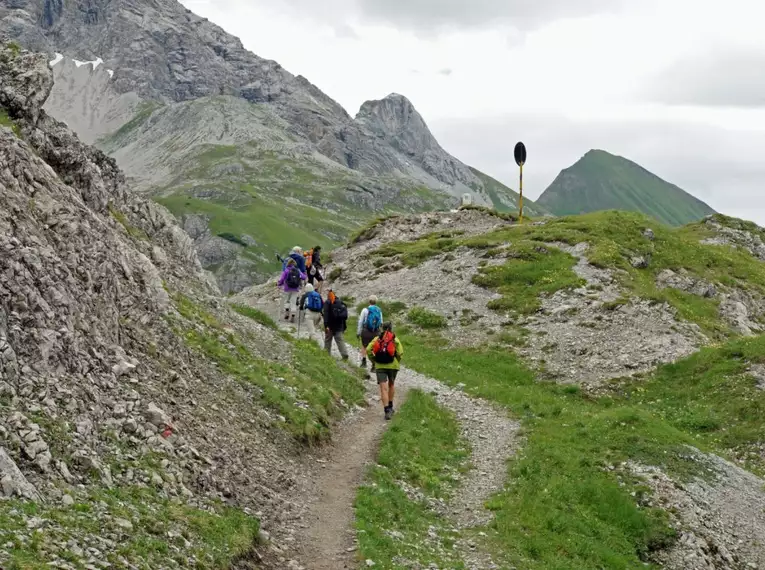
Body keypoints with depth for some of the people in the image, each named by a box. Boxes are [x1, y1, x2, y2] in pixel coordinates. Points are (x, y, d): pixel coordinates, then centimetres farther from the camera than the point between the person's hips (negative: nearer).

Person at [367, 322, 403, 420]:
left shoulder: (377, 339, 9)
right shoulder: (395, 339, 5)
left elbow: (368, 350, -4)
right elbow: (400, 352, -9)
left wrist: (373, 360, 7)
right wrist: (398, 362, 8)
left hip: (380, 366, 0)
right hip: (392, 365, 0)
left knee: (384, 388, -3)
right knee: (391, 385, 23)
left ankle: (387, 411, -13)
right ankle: (390, 407, 31)